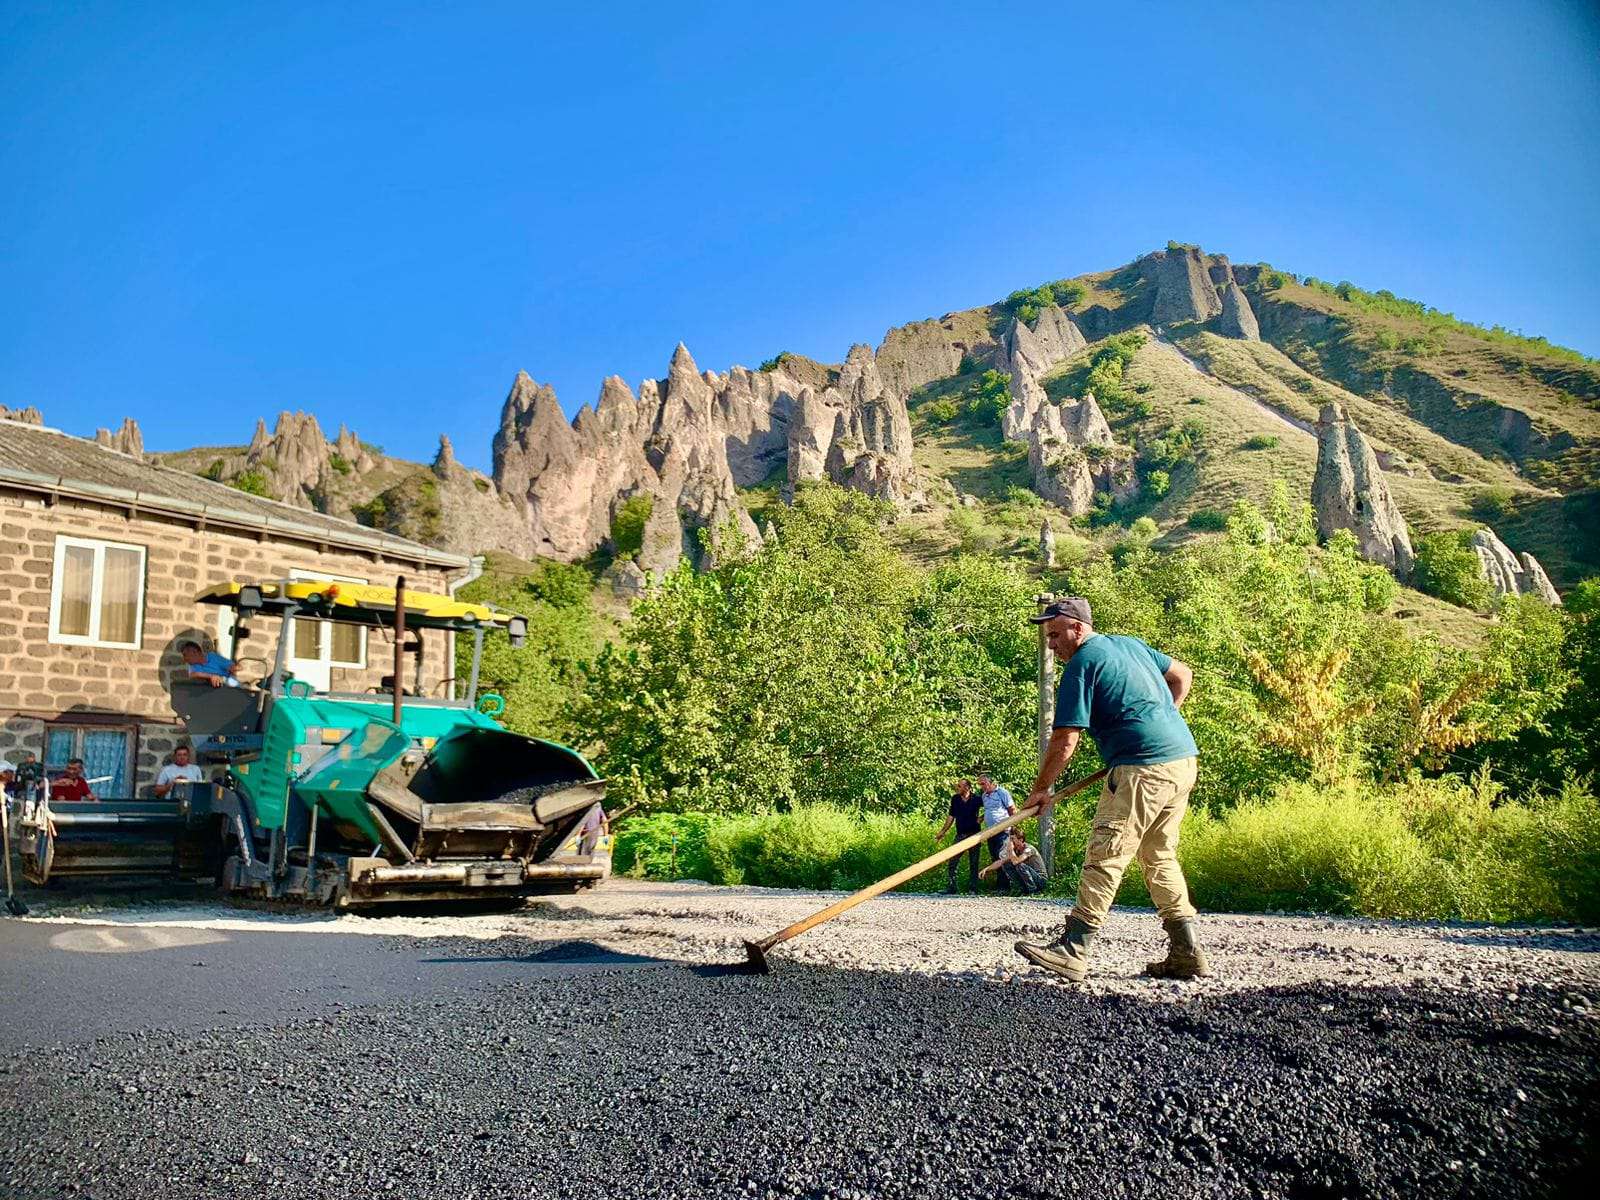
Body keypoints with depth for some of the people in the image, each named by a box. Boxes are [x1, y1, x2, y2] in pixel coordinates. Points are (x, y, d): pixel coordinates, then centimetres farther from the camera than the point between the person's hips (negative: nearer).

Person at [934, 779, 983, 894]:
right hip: (960, 835, 3)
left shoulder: (976, 800, -7)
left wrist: (982, 818, -7)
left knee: (973, 864, 4)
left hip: (974, 834, -3)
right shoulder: (955, 799, 3)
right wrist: (942, 832, 8)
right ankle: (950, 889, 4)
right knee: (951, 863, -3)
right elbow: (951, 816, 10)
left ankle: (973, 890, 11)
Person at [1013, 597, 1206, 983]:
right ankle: (1186, 954, 18)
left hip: (1143, 766, -9)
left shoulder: (1081, 665, -5)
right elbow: (1183, 676, 29)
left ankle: (1073, 950, -12)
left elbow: (1065, 740, -9)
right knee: (1159, 857, 17)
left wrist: (1040, 791, 0)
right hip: (1184, 759, 9)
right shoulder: (1132, 643, 19)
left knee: (1105, 856, -9)